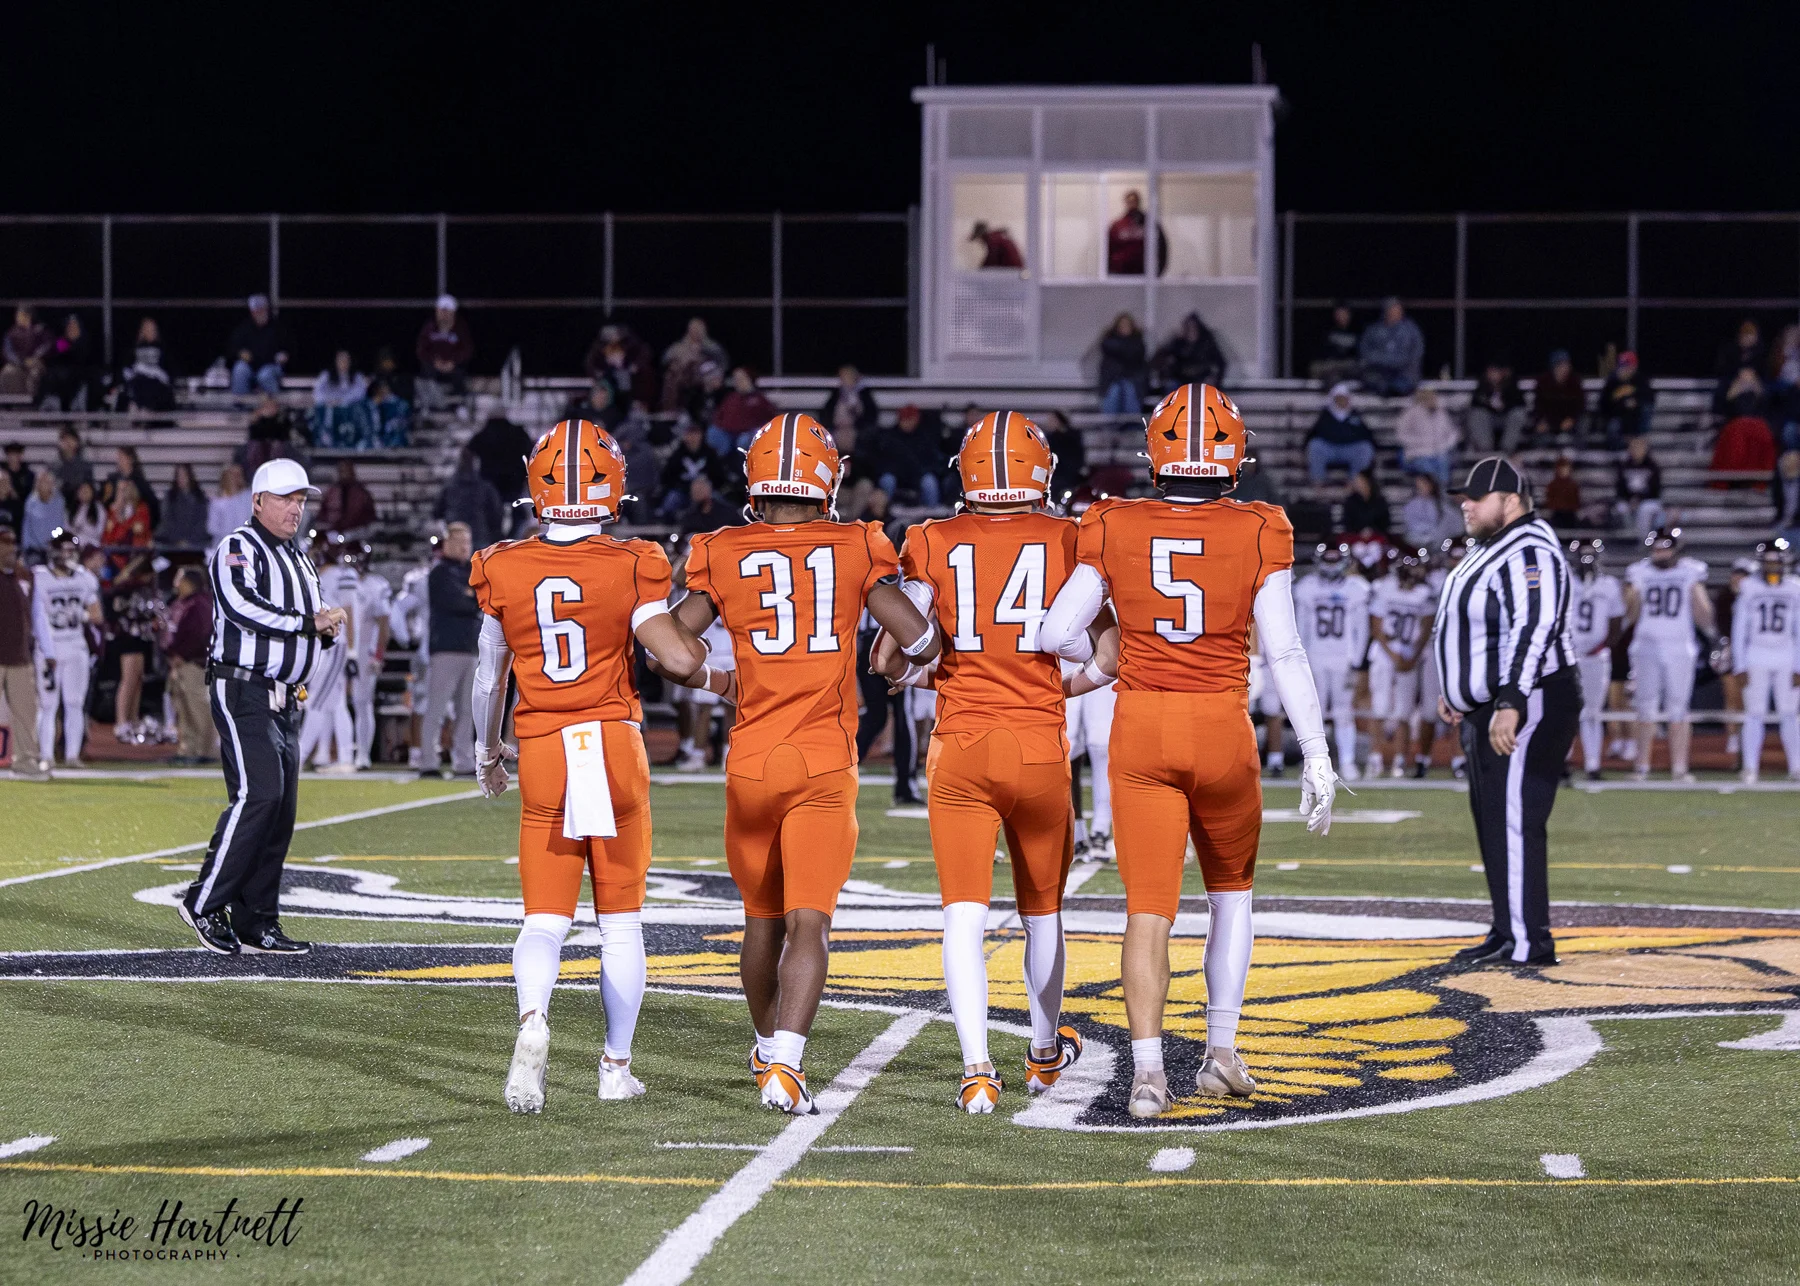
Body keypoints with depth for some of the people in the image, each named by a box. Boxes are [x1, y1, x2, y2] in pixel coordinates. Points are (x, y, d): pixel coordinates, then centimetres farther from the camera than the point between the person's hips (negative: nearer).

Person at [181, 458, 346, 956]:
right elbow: (243, 606, -22)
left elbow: (310, 632, 26)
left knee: (281, 808, 4)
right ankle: (204, 902, -8)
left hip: (285, 701, 9)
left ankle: (256, 925, 7)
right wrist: (308, 622, -19)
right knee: (258, 795, -18)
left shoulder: (299, 561, 22)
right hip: (243, 694, -9)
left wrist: (328, 633, 3)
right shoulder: (238, 550, -6)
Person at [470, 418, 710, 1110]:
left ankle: (533, 1019, -26)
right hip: (615, 746, -1)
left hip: (542, 754, 1)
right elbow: (678, 657, -16)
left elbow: (489, 678, 9)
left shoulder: (504, 572, -1)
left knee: (545, 918, 3)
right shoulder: (631, 568, -8)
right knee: (621, 920, 12)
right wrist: (708, 665, 8)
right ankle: (617, 1066, 17)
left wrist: (486, 753, 25)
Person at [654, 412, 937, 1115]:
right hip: (824, 765, -2)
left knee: (762, 917, 19)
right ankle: (784, 1065, -21)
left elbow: (666, 653, 1)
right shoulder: (856, 552, -2)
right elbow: (923, 642, -3)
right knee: (809, 924, -5)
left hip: (751, 761, 2)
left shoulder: (724, 557, 0)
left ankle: (769, 1049, 37)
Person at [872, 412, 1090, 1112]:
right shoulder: (1069, 542, 0)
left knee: (964, 914, -2)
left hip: (960, 748, -1)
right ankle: (1045, 1051, 38)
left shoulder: (933, 544, -1)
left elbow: (890, 660, -2)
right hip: (1040, 746, 1)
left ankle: (977, 1068, -17)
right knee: (1041, 909, 19)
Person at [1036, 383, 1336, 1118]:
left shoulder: (1114, 531, -3)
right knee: (1231, 889, 21)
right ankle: (1221, 1049, 17)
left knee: (1149, 909, 1)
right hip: (1223, 727, 0)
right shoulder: (1259, 535, -5)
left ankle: (1147, 1071, -10)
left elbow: (1057, 634, -4)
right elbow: (1284, 653, -7)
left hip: (1141, 728, 0)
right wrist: (1317, 755, -2)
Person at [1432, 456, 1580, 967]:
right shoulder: (1486, 550, 16)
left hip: (1528, 708, -11)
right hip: (1486, 710, 11)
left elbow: (1533, 629, -29)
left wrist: (1510, 704, -35)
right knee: (1490, 820, 14)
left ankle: (1528, 942, -11)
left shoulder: (1529, 553, -18)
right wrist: (1456, 689, 26)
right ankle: (1507, 933, 21)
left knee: (1514, 822, -12)